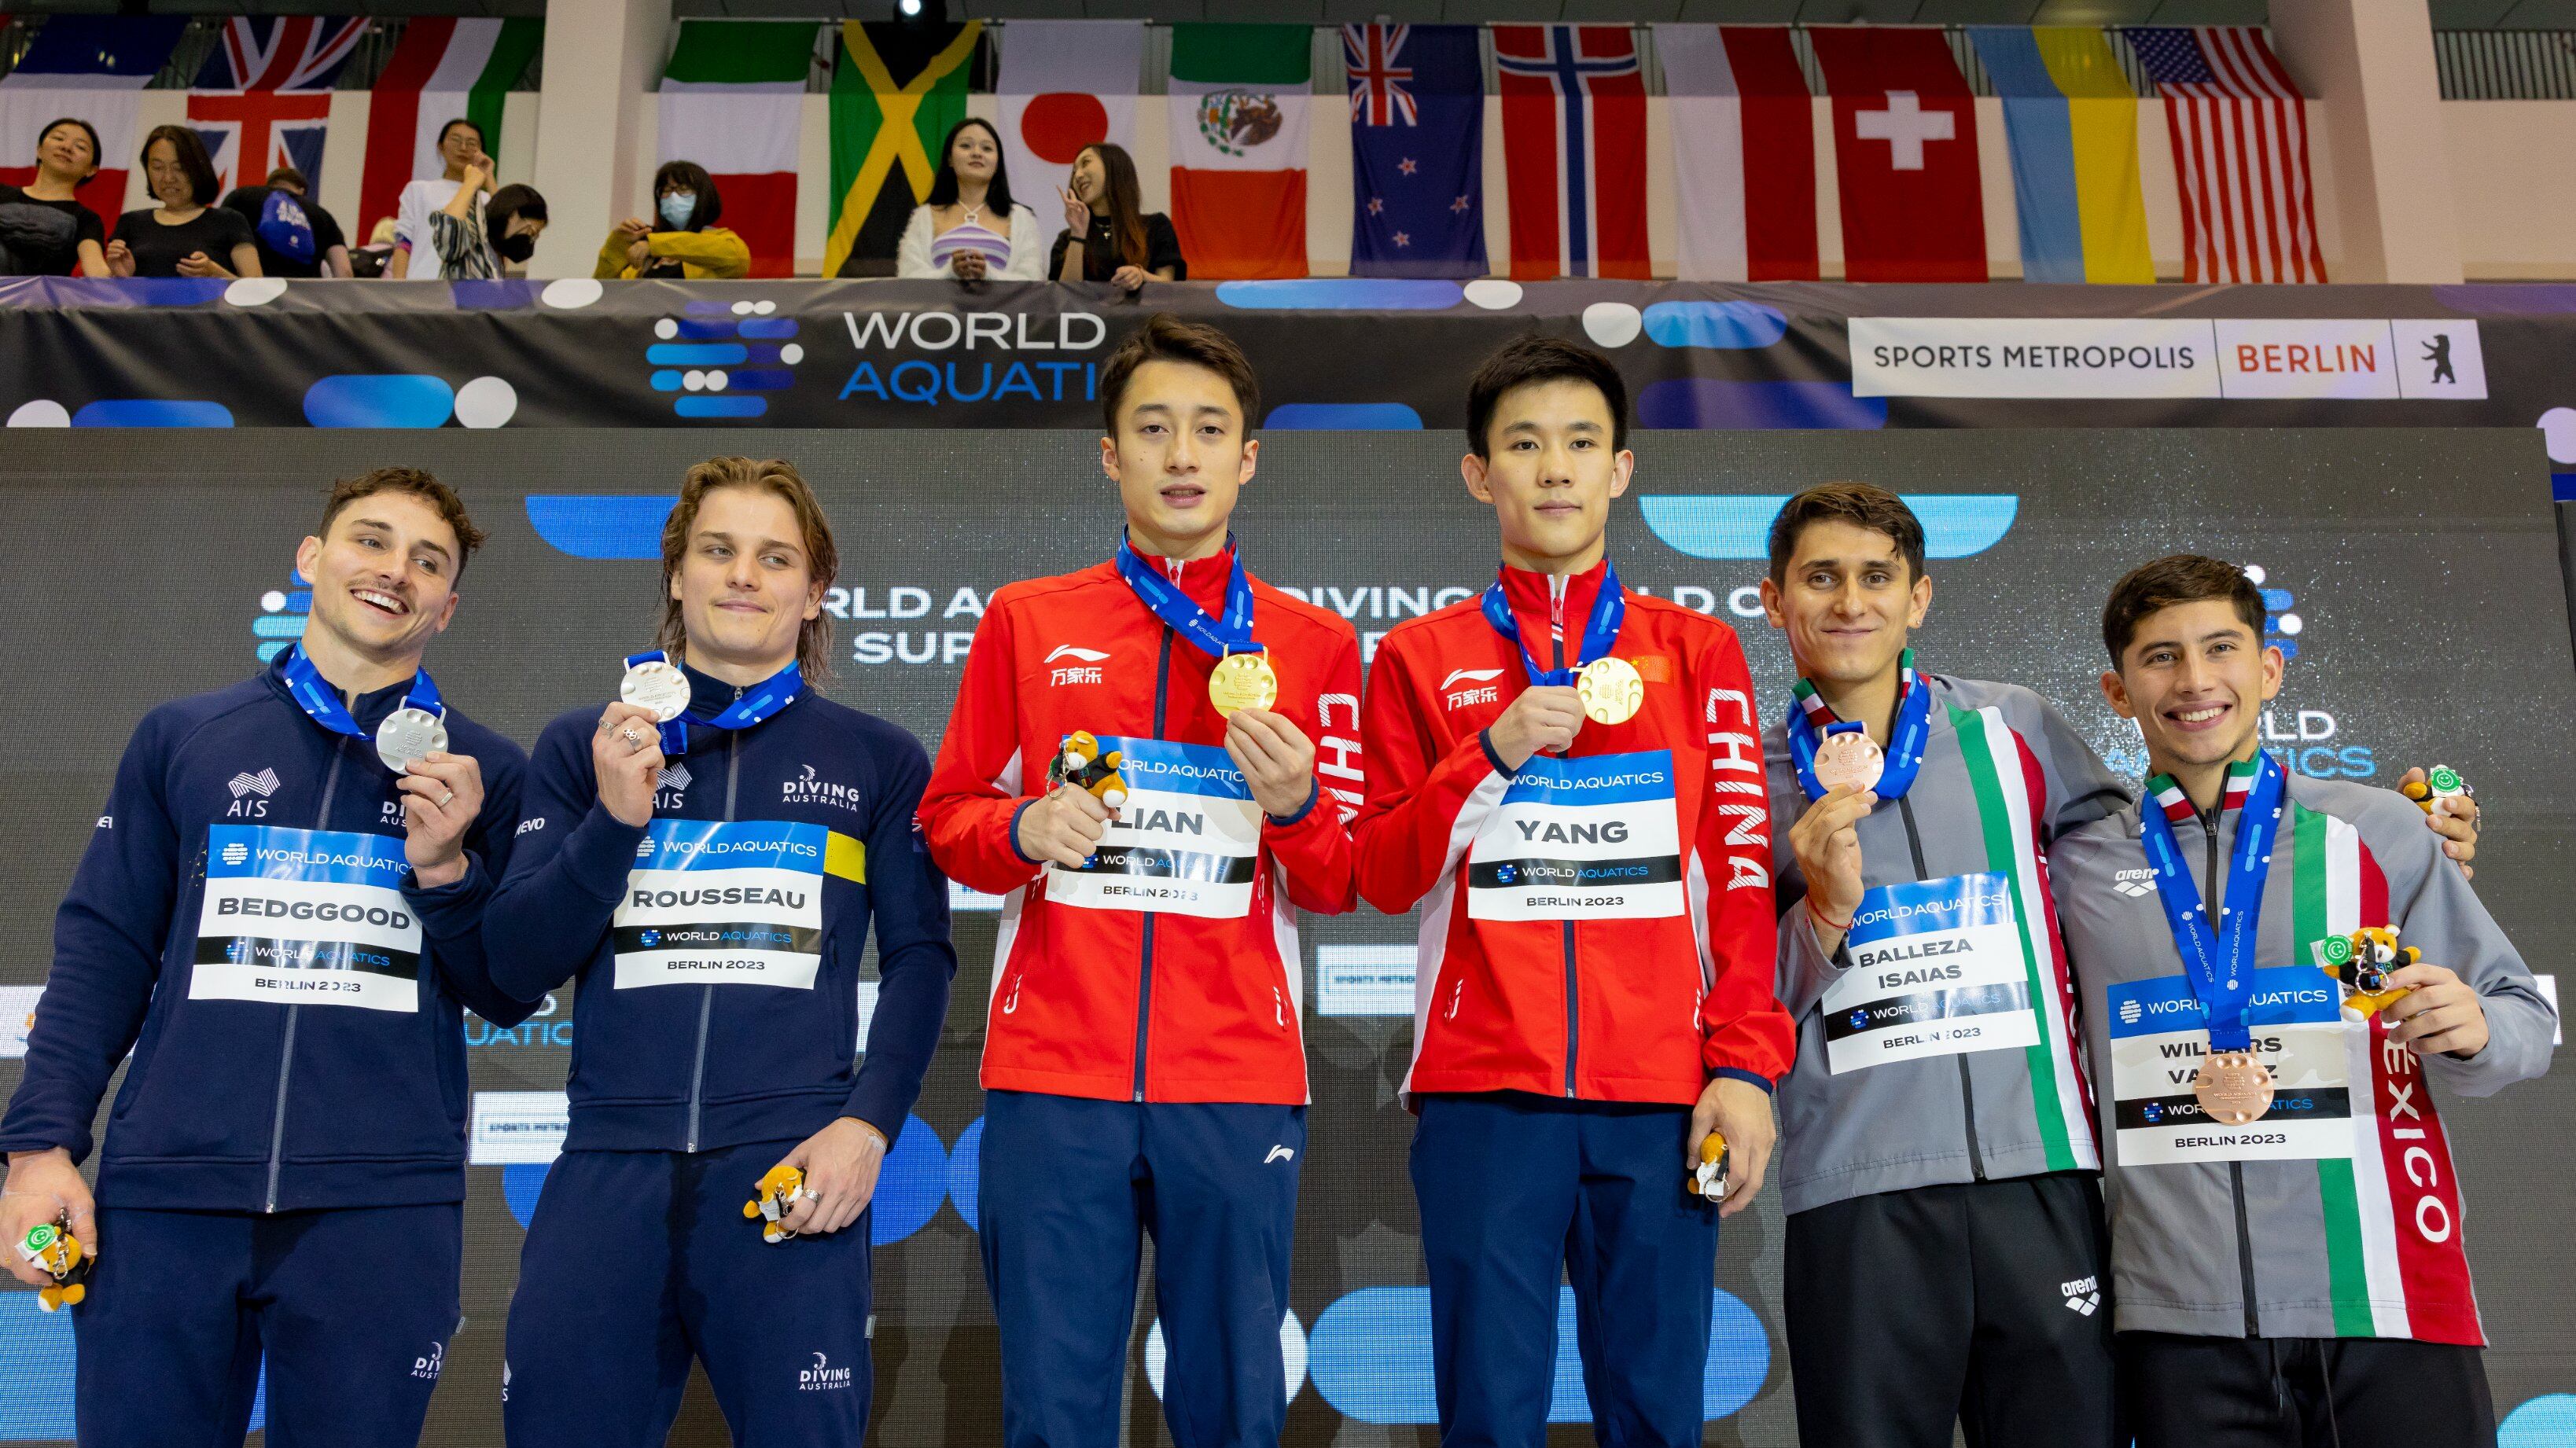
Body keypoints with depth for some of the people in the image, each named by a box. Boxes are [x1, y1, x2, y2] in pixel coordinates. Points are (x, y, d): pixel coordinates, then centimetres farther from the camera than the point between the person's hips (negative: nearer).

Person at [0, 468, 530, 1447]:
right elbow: (103, 949, 11)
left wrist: (444, 867, -7)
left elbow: (508, 997, 8)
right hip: (167, 1188, 1)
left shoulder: (483, 771, 9)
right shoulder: (182, 737, 12)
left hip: (382, 1200, 0)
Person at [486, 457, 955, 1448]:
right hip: (610, 1159, 1)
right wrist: (614, 819, -7)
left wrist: (869, 1122, -8)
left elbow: (920, 956, 7)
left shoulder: (878, 760, 11)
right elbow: (518, 967, 8)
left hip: (791, 1167, -1)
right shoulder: (583, 747, 13)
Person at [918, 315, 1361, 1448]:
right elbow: (946, 819, 13)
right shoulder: (1026, 621, 10)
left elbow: (1339, 890, 10)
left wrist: (1295, 805, -11)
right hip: (1053, 1071, 0)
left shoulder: (1313, 644, 10)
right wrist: (1024, 829, -7)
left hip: (1237, 1081, 0)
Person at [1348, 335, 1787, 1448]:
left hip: (1664, 1098, 1)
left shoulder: (1699, 653, 12)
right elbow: (1381, 878, 5)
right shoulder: (1420, 658, 10)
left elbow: (1742, 877, 7)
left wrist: (1746, 1066, -2)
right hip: (1484, 1092, 0)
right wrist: (1495, 752, -9)